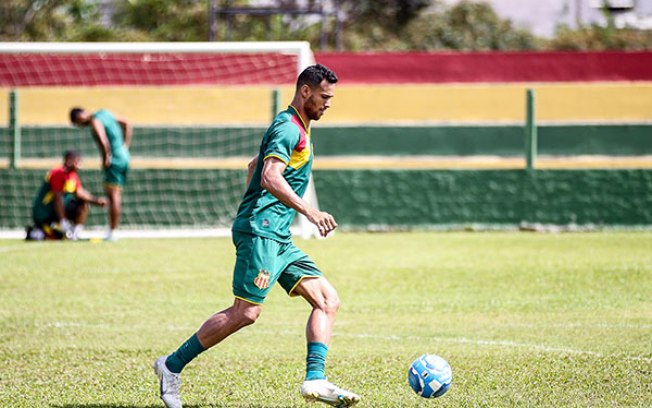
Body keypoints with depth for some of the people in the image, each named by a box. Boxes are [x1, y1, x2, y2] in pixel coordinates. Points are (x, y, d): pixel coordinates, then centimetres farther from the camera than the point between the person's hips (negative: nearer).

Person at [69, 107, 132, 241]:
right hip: (124, 157, 9)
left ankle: (112, 233, -7)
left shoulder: (95, 123, -13)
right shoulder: (104, 113, 14)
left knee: (113, 196, -6)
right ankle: (112, 232, 14)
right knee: (116, 196, 12)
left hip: (114, 161, -9)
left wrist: (106, 158, -15)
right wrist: (125, 147, 18)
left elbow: (103, 142, -30)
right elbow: (126, 125, 20)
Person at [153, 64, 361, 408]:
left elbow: (255, 167, 34)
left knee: (327, 300, 0)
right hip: (260, 232, -10)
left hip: (277, 238, 10)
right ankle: (172, 365, -3)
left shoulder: (296, 128, 22)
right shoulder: (288, 128, -10)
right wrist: (309, 212, -29)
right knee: (246, 312, -14)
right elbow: (270, 178, -25)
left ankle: (315, 380, -10)